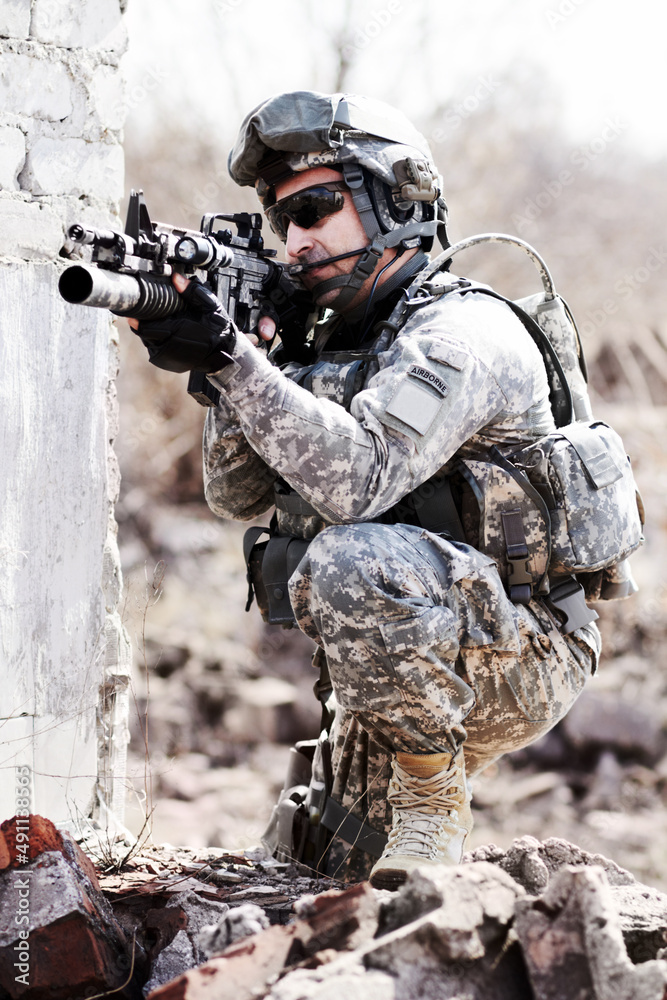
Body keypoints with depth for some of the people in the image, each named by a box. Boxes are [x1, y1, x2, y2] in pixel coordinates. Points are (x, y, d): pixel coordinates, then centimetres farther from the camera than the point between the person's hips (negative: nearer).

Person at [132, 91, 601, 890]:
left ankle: (433, 805, -18)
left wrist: (233, 359, -36)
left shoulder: (461, 333, -18)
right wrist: (226, 372, -11)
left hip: (522, 662, -8)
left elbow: (357, 480, -33)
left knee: (350, 560, -35)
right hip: (405, 662, 8)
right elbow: (238, 494, 5)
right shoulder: (327, 342, 10)